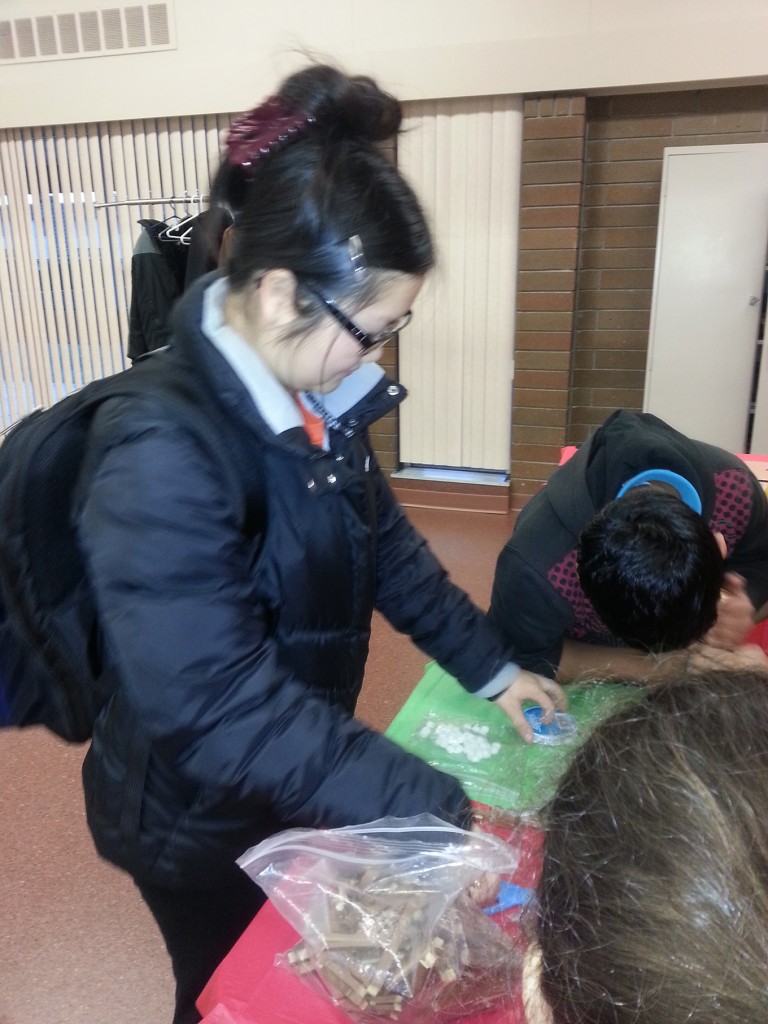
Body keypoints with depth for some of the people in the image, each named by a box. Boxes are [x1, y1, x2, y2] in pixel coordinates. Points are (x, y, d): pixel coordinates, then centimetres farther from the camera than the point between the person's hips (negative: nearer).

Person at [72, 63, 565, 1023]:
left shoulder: (312, 395, -8)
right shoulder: (160, 451, -33)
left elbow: (383, 542, 4)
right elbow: (222, 707, -35)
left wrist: (492, 667, 2)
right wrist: (444, 813, -32)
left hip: (293, 785, 7)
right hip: (199, 815, -6)